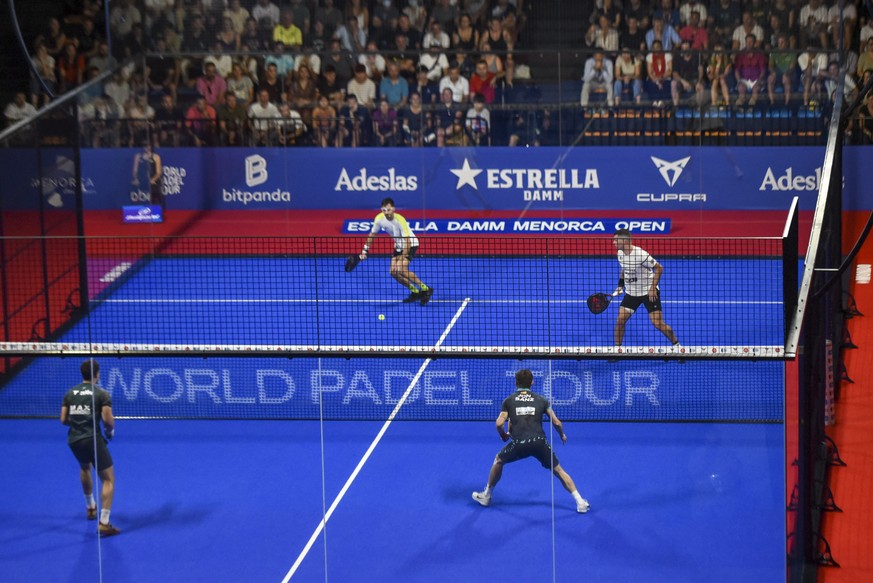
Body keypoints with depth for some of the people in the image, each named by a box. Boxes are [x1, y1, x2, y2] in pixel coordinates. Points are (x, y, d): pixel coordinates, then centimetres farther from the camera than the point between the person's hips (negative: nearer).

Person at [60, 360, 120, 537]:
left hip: (74, 441, 6)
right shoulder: (102, 394, -6)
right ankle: (104, 523, -13)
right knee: (108, 479, 0)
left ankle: (90, 507, 51)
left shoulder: (70, 393, 9)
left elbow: (64, 419, 9)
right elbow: (108, 420, -14)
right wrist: (110, 430, 7)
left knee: (85, 468, 36)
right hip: (93, 439, -6)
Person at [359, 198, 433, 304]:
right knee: (393, 272, -3)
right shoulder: (379, 219, -15)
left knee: (400, 270, -26)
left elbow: (408, 241, -31)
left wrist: (401, 259, -35)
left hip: (411, 244, -7)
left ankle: (425, 289, -17)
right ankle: (415, 292, 13)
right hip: (399, 246, 7)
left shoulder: (400, 220, -31)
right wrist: (365, 250, 2)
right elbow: (372, 234, 5)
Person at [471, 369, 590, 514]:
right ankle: (580, 502, 12)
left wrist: (503, 435, 26)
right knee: (558, 470, 17)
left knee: (498, 460, 28)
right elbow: (556, 422, 12)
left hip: (519, 443, -1)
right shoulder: (541, 400, 15)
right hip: (539, 442, 1)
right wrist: (562, 435, 32)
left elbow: (499, 423, 4)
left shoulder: (509, 400, 14)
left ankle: (486, 496, 35)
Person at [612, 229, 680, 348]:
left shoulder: (640, 254, -24)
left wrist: (653, 288, -19)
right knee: (620, 319, -6)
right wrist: (620, 285, 10)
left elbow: (659, 268, -16)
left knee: (658, 323, -8)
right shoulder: (620, 253, -1)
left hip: (649, 293, -6)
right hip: (631, 292, 6)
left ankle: (676, 345, 11)